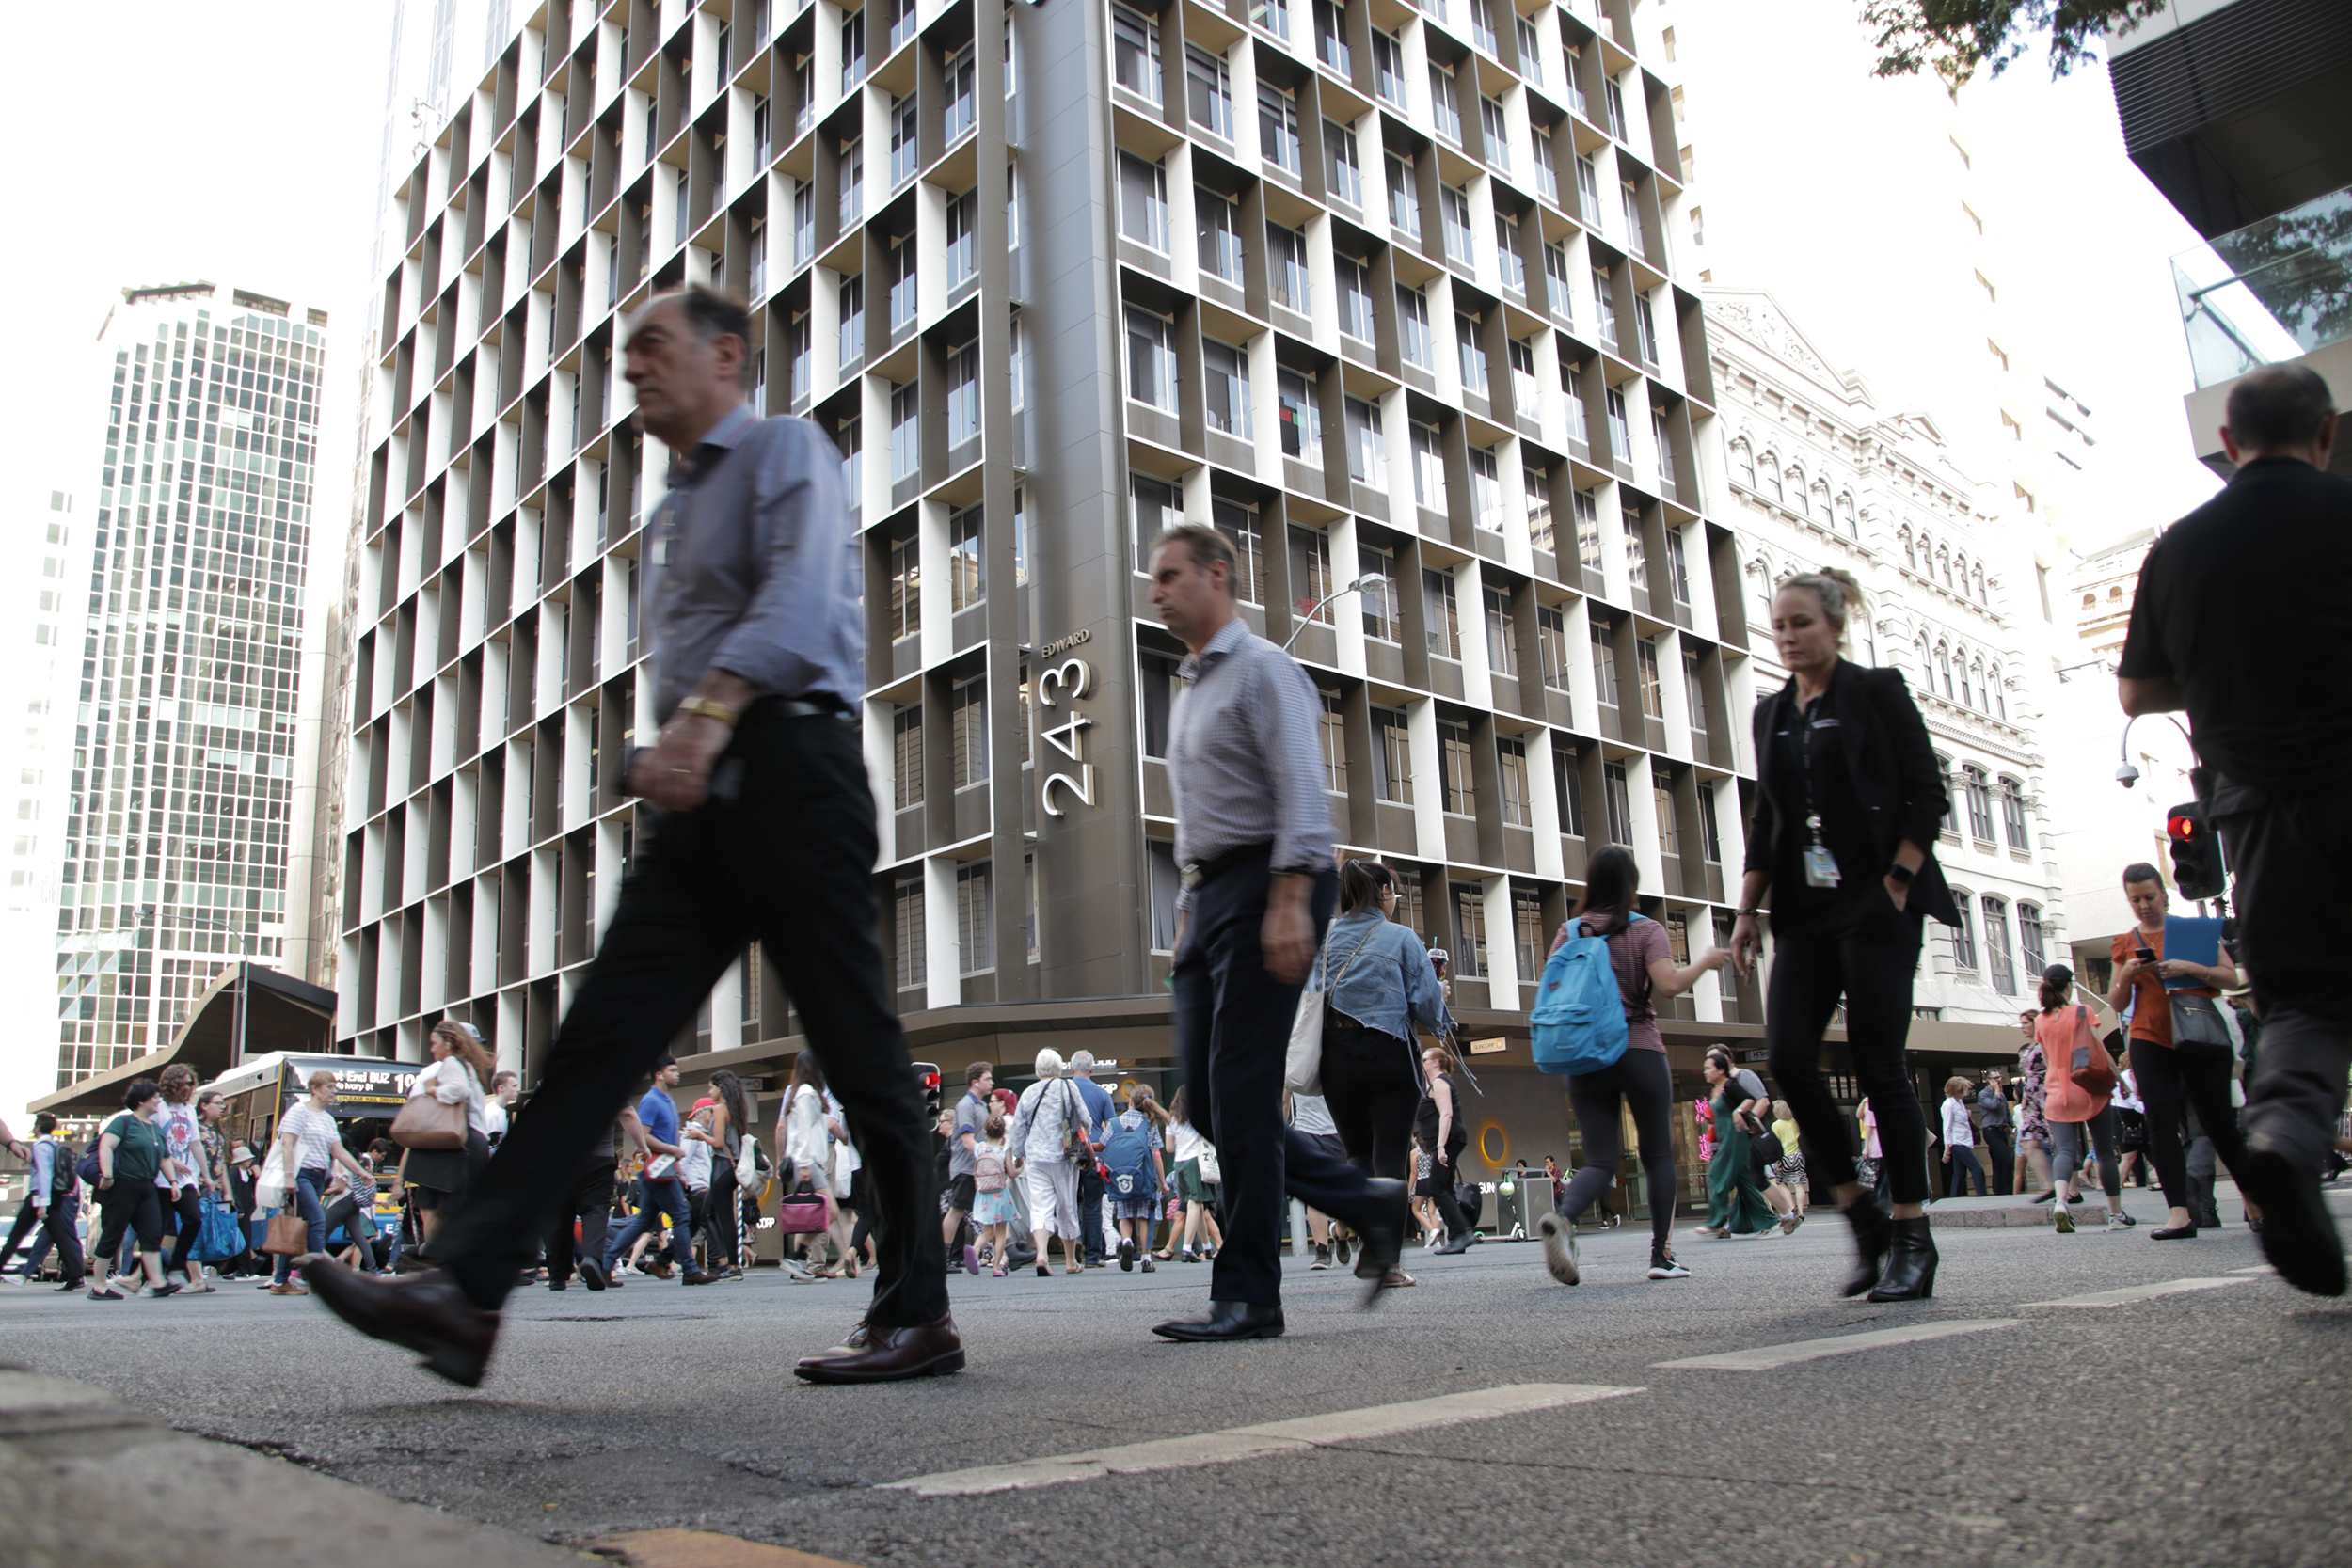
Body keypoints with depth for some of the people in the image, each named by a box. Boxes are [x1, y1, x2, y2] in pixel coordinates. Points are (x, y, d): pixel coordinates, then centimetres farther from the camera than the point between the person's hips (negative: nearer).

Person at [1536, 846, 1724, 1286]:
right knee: (1657, 1154, 12)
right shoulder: (1646, 931, -3)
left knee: (1600, 1160, 3)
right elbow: (1669, 984, -16)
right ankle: (1662, 1255, 11)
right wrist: (1705, 962, 0)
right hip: (1640, 1053, -3)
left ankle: (1561, 1217, -25)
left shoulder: (1570, 932, 7)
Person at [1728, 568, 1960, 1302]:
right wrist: (1748, 910, 9)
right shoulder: (1772, 714, 15)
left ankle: (1912, 1235, 7)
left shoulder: (1876, 691, 1)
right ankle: (1862, 1215, 7)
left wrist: (1899, 882, -14)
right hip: (1804, 911, 5)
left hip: (1875, 904, -5)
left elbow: (1926, 792, -4)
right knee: (1788, 1056, -8)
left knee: (1877, 1063, -5)